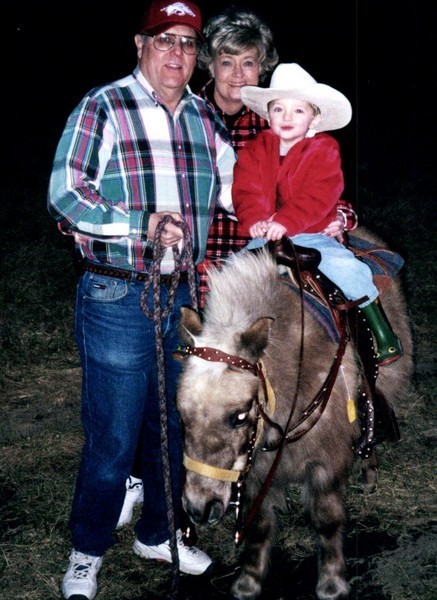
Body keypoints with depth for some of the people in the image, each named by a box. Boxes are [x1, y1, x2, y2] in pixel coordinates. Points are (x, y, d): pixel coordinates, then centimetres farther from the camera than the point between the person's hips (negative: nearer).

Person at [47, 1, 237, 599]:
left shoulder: (205, 119, 10)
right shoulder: (103, 108, -6)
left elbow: (235, 187, 19)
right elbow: (64, 194, -12)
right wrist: (141, 226, -22)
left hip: (185, 296, 6)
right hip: (117, 297, -6)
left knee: (174, 426, 17)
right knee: (113, 436, 1)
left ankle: (157, 533, 38)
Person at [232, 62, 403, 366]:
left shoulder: (324, 150, -2)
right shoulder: (256, 150, 7)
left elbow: (318, 196, -16)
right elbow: (246, 190, -3)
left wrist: (285, 221, -29)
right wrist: (255, 220, -23)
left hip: (312, 235, -3)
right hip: (265, 237, 3)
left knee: (347, 267, -24)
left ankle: (384, 334, -7)